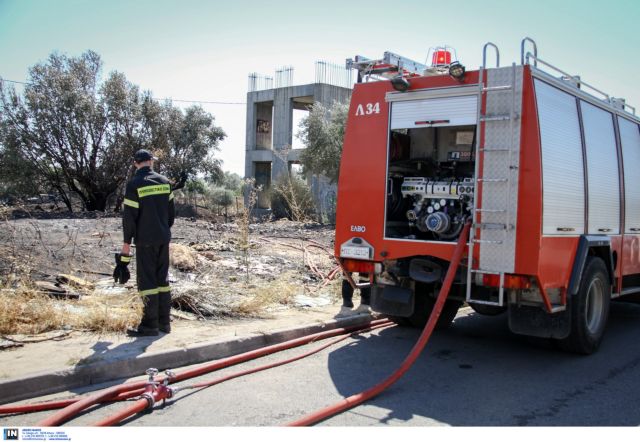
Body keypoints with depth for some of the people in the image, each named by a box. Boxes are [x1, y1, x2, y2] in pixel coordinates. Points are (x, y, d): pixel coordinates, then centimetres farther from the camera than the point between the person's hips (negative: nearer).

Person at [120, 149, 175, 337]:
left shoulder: (134, 184, -10)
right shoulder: (164, 182, 7)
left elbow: (129, 216, -11)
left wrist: (127, 242, -3)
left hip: (145, 240, -6)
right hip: (164, 238, 6)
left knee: (147, 280, -2)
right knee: (162, 278, 11)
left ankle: (150, 323, 0)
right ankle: (164, 321, 15)